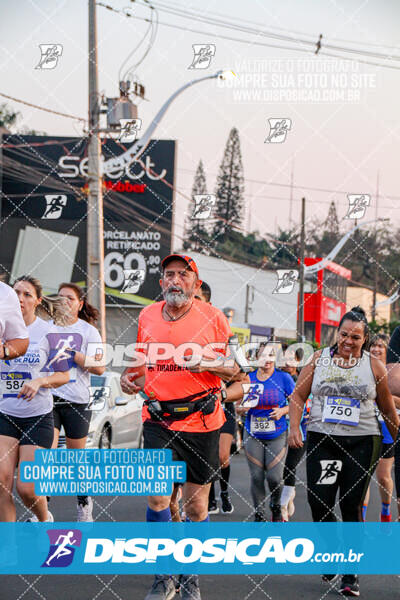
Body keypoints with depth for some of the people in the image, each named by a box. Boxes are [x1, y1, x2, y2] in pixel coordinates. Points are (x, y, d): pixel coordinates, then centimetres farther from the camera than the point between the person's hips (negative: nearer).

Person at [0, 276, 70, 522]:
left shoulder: (49, 331, -4)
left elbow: (64, 375, -1)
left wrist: (39, 382, -18)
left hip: (38, 417, -2)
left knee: (26, 487, -3)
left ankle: (44, 518, 29)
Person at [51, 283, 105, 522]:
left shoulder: (88, 330, 3)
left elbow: (99, 368, -6)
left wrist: (72, 354, -15)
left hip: (77, 400, -1)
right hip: (49, 396, 2)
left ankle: (84, 501, 27)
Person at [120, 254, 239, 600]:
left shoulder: (213, 317, -3)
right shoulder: (147, 317, 7)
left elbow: (235, 369, 3)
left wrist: (207, 362, -17)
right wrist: (132, 378, 2)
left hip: (201, 420, -2)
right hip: (158, 418, 2)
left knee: (196, 506, 6)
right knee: (157, 496, -10)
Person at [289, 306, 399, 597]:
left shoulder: (374, 366, 2)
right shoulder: (319, 358, 5)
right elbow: (298, 395, 7)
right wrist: (294, 427, -7)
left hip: (362, 443, -1)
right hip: (322, 439, 1)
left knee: (352, 506, -2)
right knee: (318, 501, -7)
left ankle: (351, 574, 7)